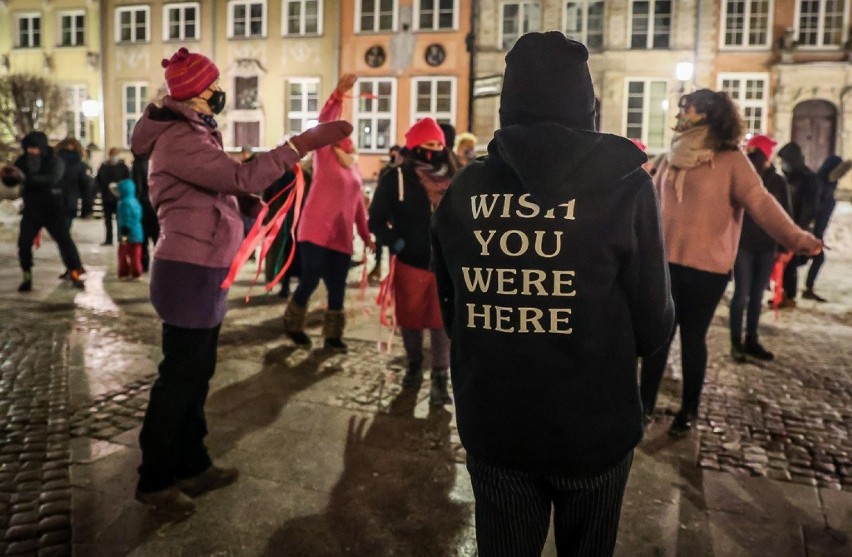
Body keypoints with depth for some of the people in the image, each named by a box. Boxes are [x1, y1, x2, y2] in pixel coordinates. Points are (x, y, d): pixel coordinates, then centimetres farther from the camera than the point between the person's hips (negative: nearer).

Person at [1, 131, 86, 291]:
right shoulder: (23, 160, 0)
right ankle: (27, 277, 12)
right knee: (24, 243, -2)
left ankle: (76, 274, -2)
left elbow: (51, 179, -32)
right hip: (31, 211, 4)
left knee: (64, 240, -7)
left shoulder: (55, 161, -13)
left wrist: (25, 178, -41)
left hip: (54, 211, -4)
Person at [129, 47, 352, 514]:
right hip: (189, 272, -10)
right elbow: (242, 177, -29)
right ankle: (154, 481, 14)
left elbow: (222, 186, 17)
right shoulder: (178, 139, -18)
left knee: (195, 371, 16)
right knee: (179, 375, -1)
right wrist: (306, 142, -29)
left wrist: (256, 202, -3)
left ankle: (192, 465, 29)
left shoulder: (191, 133, 16)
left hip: (203, 269, 11)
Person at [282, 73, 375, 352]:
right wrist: (338, 95, -29)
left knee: (337, 289, 6)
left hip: (341, 238, 6)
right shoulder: (325, 157, 0)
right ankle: (292, 323, 21)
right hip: (315, 232, -5)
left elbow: (358, 205, 19)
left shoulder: (355, 170, 16)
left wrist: (366, 236, 17)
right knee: (310, 280, -3)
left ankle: (332, 336, 19)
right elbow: (324, 125, -16)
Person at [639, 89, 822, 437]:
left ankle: (689, 410, 24)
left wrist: (796, 239, -28)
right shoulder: (673, 158, 9)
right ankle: (644, 404, 21)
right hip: (664, 262, 5)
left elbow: (761, 203, -16)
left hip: (706, 268, -4)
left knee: (693, 337, 8)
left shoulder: (732, 160, -7)